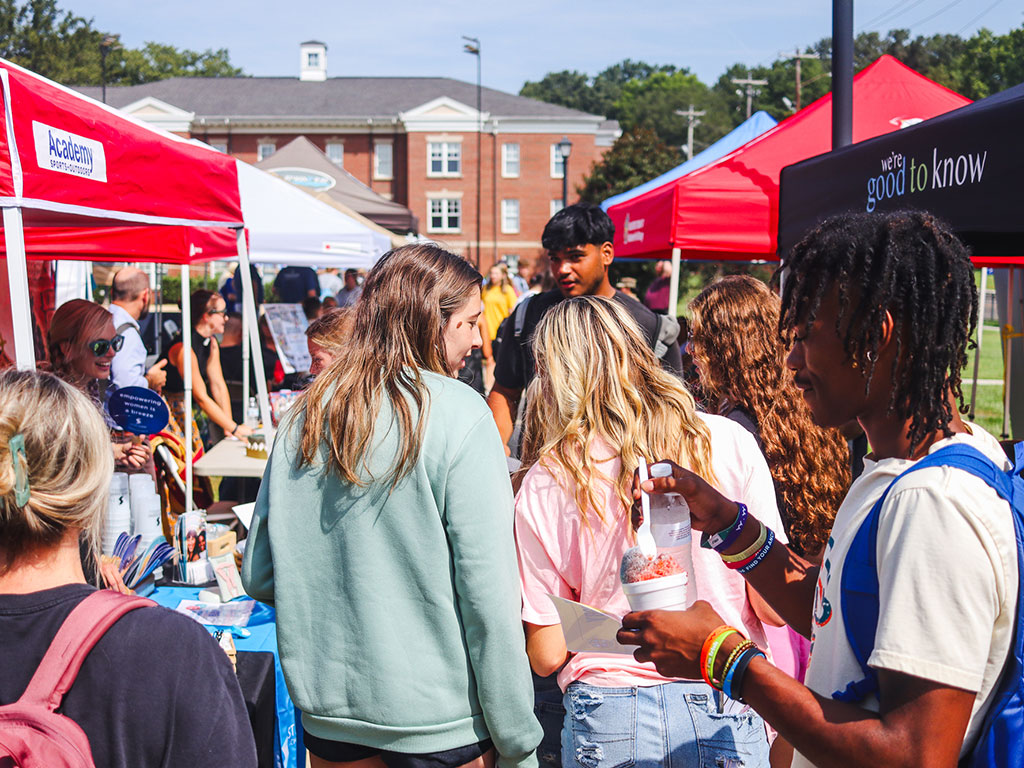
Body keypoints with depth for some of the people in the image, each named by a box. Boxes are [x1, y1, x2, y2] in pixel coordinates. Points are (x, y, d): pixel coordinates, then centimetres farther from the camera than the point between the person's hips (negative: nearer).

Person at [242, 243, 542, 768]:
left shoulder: (303, 415, 1)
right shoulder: (458, 415, -15)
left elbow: (259, 576, 5)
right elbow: (487, 590, -18)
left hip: (326, 706, 5)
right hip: (439, 720, -4)